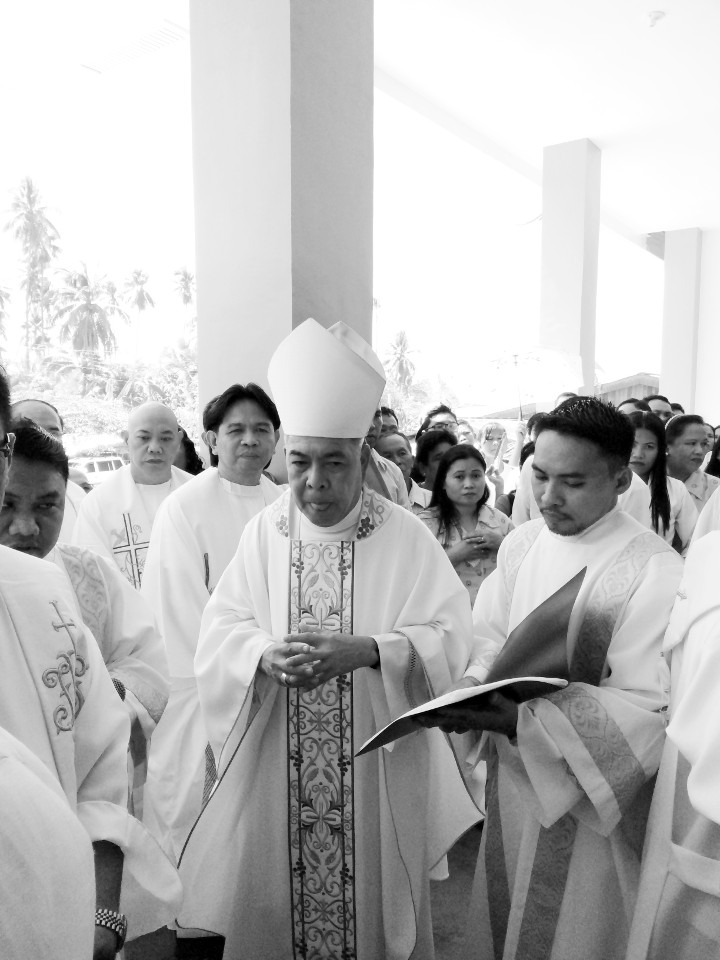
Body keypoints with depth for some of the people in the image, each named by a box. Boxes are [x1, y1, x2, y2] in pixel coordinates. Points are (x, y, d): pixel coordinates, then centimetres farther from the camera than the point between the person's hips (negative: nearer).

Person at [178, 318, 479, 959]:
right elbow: (220, 629, -2)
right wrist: (266, 654, -22)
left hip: (378, 767, -2)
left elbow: (450, 636, -12)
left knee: (371, 901, 14)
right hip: (276, 769, 2)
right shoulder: (264, 532, 0)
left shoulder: (405, 536, -8)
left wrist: (363, 651, -27)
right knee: (275, 902, 16)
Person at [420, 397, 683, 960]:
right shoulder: (522, 542, -2)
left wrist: (526, 718, -30)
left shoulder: (655, 571, -19)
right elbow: (491, 638, 5)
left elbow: (650, 710, -20)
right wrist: (472, 688, -16)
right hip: (510, 777, 5)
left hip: (588, 802, -4)